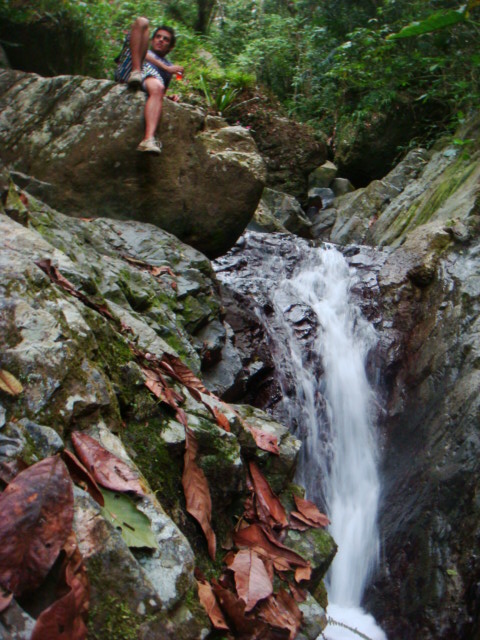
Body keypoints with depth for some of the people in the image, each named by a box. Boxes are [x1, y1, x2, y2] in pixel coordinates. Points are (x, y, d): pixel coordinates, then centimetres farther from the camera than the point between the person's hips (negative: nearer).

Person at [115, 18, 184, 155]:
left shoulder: (170, 67, 41)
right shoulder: (142, 48, 40)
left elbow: (162, 90, 28)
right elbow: (144, 55, 14)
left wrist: (170, 97, 4)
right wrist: (166, 68, 5)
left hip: (152, 75, 0)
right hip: (128, 68, 0)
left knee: (157, 88, -41)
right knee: (142, 22, -7)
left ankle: (149, 139, -64)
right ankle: (136, 71, -31)